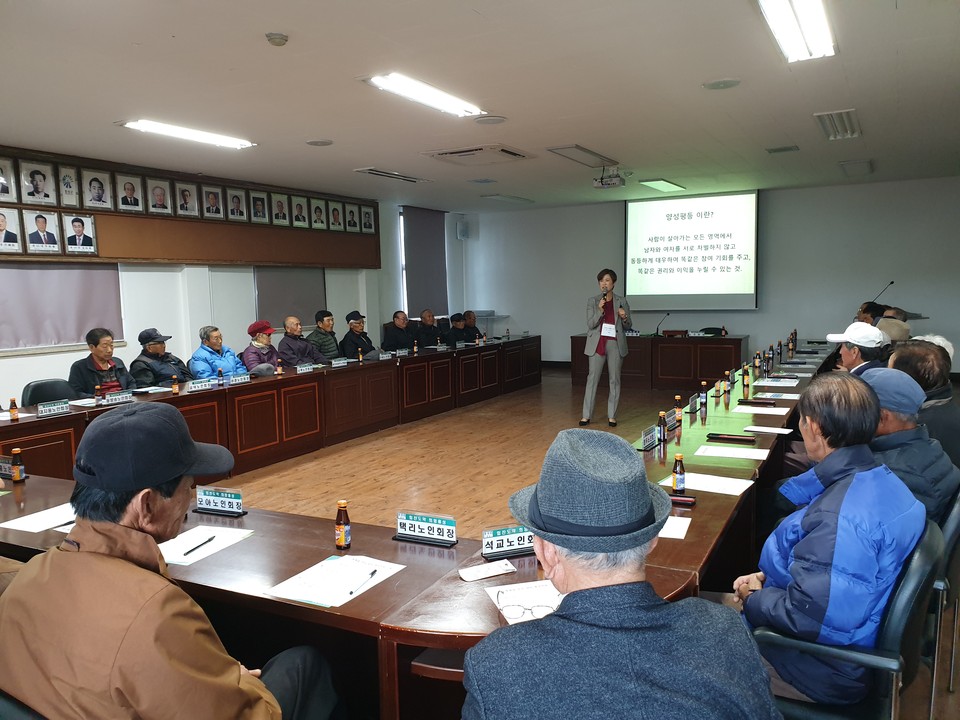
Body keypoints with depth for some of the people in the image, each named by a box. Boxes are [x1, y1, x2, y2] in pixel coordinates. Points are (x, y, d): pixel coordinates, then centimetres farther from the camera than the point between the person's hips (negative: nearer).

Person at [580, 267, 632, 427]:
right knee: (592, 378, -2)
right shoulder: (592, 301, 3)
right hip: (597, 344, -1)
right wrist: (600, 310, -19)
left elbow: (628, 326, 8)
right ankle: (586, 415, 4)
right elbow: (590, 324, -4)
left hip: (615, 344, 1)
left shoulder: (622, 301, 4)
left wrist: (624, 317, -14)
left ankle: (612, 416, 11)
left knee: (614, 379, 4)